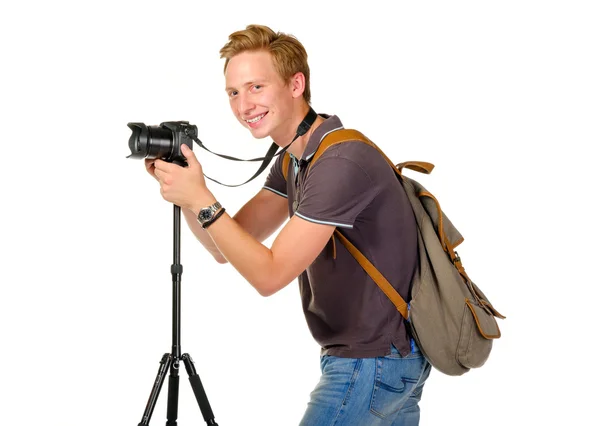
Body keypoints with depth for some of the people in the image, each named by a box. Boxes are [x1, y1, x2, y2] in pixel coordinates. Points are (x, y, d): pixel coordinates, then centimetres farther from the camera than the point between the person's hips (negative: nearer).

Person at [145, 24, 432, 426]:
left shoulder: (342, 161, -23)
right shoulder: (294, 159, 8)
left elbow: (269, 275, -23)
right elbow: (228, 249, 6)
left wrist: (201, 199, -22)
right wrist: (184, 189, -8)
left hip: (373, 362, -9)